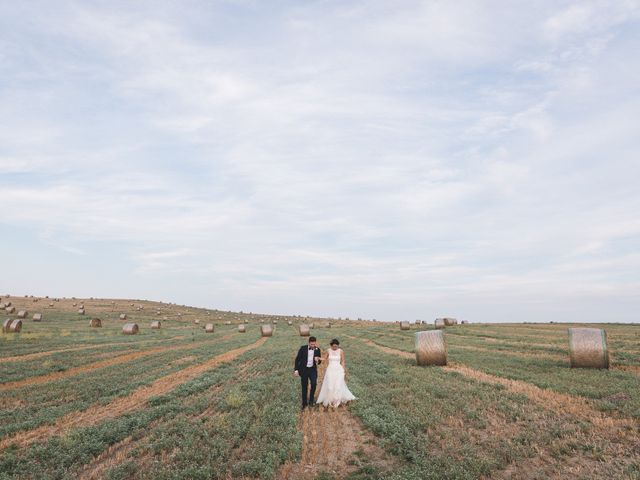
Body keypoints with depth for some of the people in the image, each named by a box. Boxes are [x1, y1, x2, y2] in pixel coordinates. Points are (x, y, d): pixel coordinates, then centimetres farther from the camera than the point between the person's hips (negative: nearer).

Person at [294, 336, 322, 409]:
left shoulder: (317, 350, -3)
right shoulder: (303, 348, -9)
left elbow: (319, 361, 5)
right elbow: (297, 359, -4)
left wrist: (317, 360, -20)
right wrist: (296, 370, -8)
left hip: (313, 369, 1)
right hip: (304, 369, -1)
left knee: (314, 383, -18)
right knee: (304, 387, 5)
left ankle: (311, 400, 5)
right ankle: (304, 403, 22)